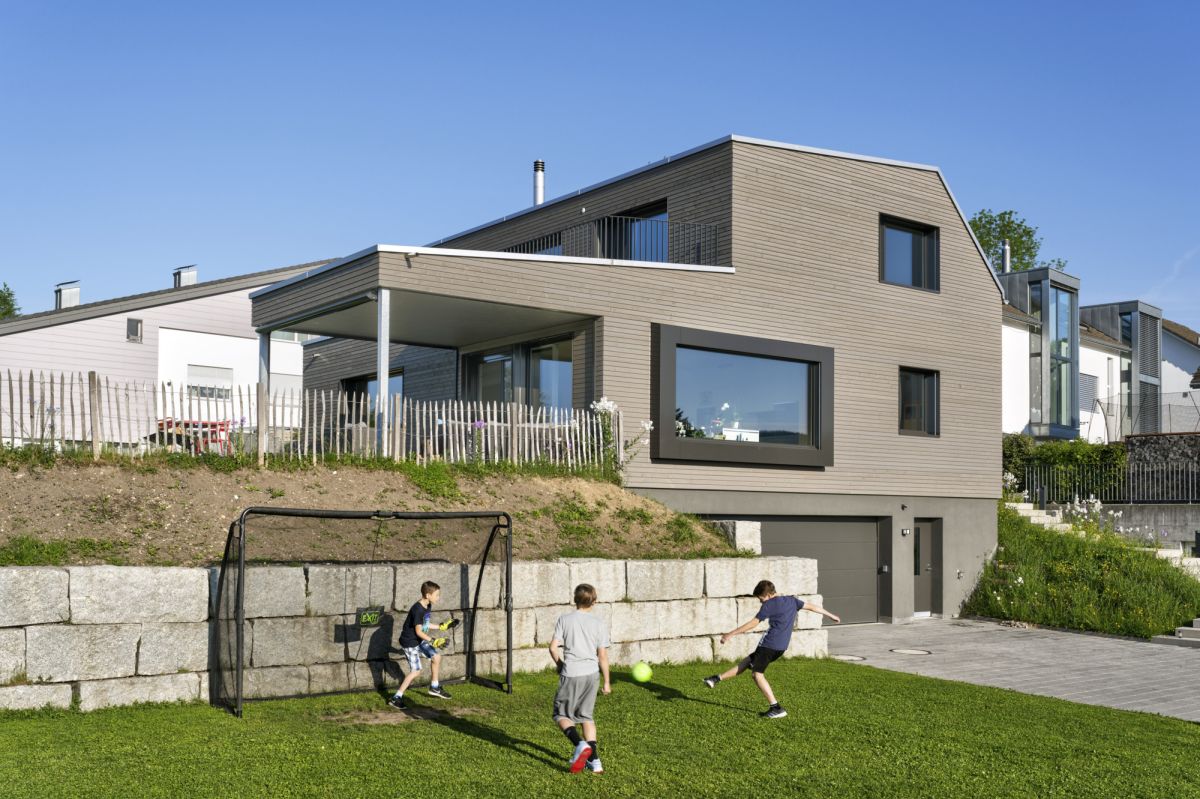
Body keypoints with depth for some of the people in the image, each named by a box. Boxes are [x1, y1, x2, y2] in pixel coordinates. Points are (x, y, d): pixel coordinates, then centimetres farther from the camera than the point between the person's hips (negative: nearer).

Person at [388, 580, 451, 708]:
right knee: (415, 671, -8)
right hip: (410, 642, -9)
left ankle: (434, 687, 26)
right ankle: (396, 698, 0)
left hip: (419, 641, 9)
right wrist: (433, 641, -31)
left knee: (436, 656, 9)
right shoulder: (418, 610, -27)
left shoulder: (428, 606, 2)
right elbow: (419, 631, -25)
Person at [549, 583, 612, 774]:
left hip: (570, 674, -3)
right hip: (591, 673, 3)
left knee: (561, 715, 9)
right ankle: (594, 760, 13)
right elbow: (603, 656, 2)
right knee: (586, 716, 18)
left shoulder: (564, 619, 1)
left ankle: (580, 744, -17)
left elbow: (554, 647, -3)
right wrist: (606, 682, 11)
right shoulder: (599, 624, 3)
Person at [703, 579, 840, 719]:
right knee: (748, 661, 16)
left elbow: (753, 624, -9)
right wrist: (831, 615, 29)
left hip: (769, 644, -9)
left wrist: (731, 634, -5)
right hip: (781, 647, 9)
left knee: (758, 674, -1)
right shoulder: (792, 600, 13)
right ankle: (717, 679, 20)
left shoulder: (769, 605, -7)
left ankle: (776, 708, -7)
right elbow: (811, 607, 18)